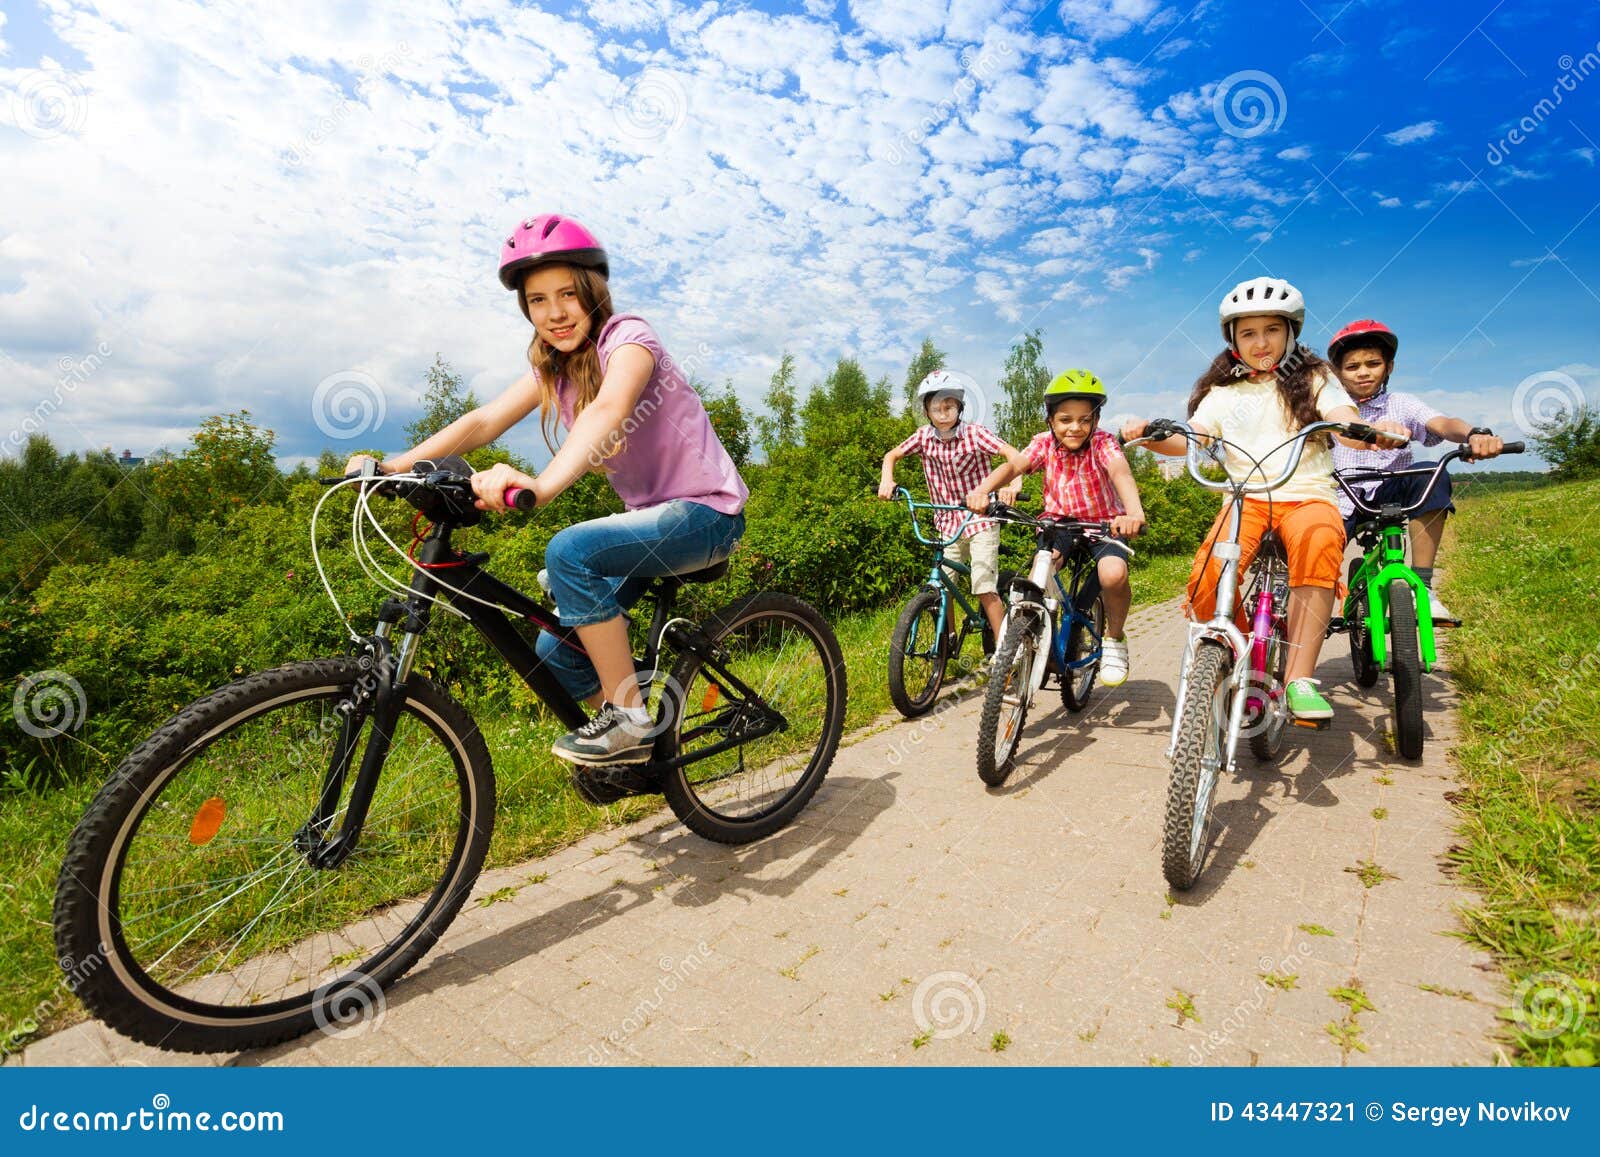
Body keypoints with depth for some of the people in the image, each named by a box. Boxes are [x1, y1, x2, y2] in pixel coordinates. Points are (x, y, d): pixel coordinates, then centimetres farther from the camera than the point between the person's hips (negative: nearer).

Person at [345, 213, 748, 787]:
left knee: (570, 551, -30)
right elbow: (485, 419, -3)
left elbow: (606, 411, -36)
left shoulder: (627, 336, -15)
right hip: (650, 512, 8)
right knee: (556, 652, -1)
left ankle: (629, 717, -17)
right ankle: (632, 748, 22)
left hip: (705, 511, -7)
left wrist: (540, 485, -52)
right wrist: (392, 465, -15)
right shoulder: (552, 366, 7)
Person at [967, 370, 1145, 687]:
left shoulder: (1103, 443, -17)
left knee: (1113, 575, -31)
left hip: (1104, 524, -2)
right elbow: (1013, 464, -28)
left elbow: (1120, 472, -37)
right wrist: (982, 489, -50)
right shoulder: (1045, 443, -10)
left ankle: (1114, 639, 0)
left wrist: (1134, 512, -60)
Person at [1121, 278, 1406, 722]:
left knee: (1319, 542, -39)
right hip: (1246, 497, 1)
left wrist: (1376, 432, -28)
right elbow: (1190, 439, 1)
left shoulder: (1313, 378, 13)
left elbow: (1348, 427, -4)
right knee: (1207, 581, -30)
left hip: (1306, 495, -1)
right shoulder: (1224, 392, 17)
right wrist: (1149, 435, -21)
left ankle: (1299, 679, -33)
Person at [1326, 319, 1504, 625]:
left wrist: (1474, 433, -41)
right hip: (1341, 501, -1)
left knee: (1430, 476, -31)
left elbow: (1442, 424, -18)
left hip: (1388, 498, 1)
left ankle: (1422, 588, -25)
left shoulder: (1401, 404, 1)